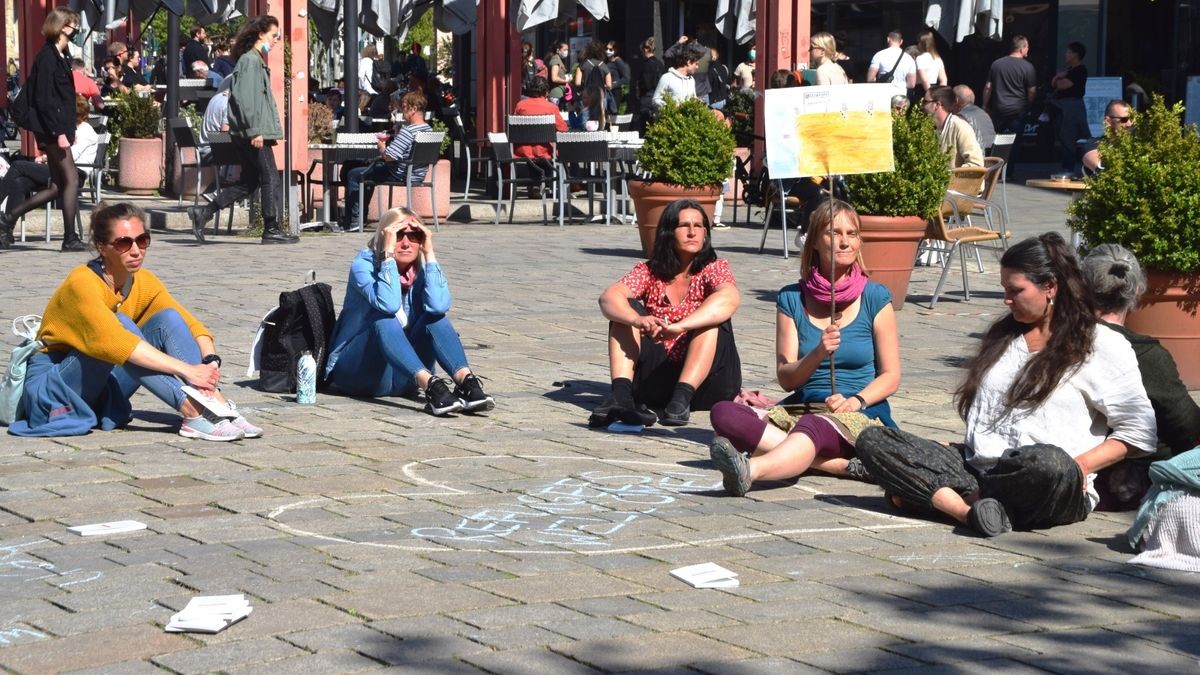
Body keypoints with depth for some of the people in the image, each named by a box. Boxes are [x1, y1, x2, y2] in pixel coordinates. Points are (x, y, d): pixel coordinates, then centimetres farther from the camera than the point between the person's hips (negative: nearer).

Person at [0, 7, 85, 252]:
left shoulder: (61, 56, 15)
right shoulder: (47, 57, -14)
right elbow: (44, 99, -19)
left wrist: (68, 130, 15)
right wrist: (59, 132, -21)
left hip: (56, 129, 10)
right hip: (51, 129, -10)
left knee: (58, 187, 10)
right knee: (71, 179, -6)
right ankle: (70, 239, -1)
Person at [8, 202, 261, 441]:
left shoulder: (144, 282, -1)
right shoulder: (82, 283, -22)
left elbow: (192, 326, -5)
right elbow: (112, 341, -37)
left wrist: (210, 361, -28)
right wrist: (187, 370, -40)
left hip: (104, 389, 6)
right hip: (54, 383, -6)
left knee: (167, 318, -13)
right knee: (120, 323, -31)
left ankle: (216, 405, -29)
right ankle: (192, 414, -39)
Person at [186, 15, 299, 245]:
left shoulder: (256, 60, 21)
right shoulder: (250, 60, -11)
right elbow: (245, 98, -20)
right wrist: (254, 131, -22)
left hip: (248, 133, 10)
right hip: (254, 132, -10)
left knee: (248, 182, 11)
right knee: (270, 177, -4)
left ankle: (203, 213, 9)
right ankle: (271, 230, 2)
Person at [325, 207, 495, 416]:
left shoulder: (421, 270, 1)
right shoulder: (364, 264, -11)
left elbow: (439, 306, -23)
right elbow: (388, 304, -32)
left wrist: (429, 253, -18)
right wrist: (388, 252, -27)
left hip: (402, 377, 4)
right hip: (358, 372, -4)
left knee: (434, 316, -18)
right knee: (384, 321, -31)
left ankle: (466, 381, -38)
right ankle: (431, 386, -50)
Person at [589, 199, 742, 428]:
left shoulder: (714, 268, -2)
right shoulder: (648, 272, 5)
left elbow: (730, 298, -27)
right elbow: (608, 298, -15)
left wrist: (677, 327, -42)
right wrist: (638, 320, -38)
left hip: (706, 380, -2)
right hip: (657, 377, 2)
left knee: (712, 317, -25)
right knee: (625, 308, -13)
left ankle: (683, 397, -37)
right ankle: (620, 394, -32)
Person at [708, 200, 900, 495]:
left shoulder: (875, 298, 4)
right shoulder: (792, 298, 8)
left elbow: (891, 377, 4)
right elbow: (786, 379, 3)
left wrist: (855, 401, -15)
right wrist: (818, 354, -17)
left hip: (862, 415, -3)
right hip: (804, 409, 4)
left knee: (812, 426, -39)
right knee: (724, 413, -24)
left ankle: (749, 470, -68)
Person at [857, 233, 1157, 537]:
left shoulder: (1102, 345, 7)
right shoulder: (1003, 335, 27)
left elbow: (1139, 432, 1)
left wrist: (1078, 467, -12)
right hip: (976, 469, 6)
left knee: (1050, 463, -44)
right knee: (872, 440, -15)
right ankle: (969, 510, -35)